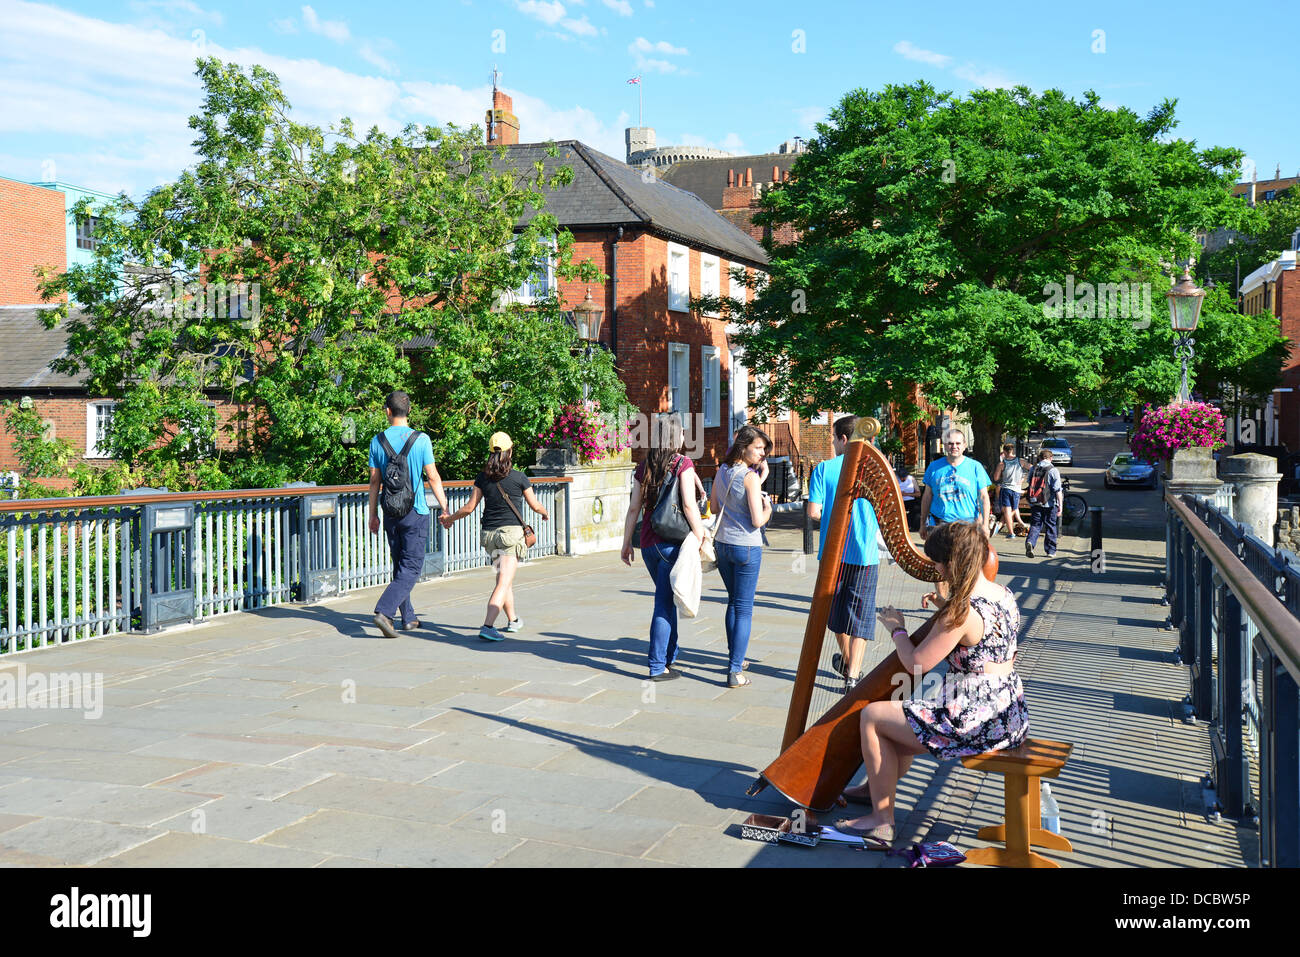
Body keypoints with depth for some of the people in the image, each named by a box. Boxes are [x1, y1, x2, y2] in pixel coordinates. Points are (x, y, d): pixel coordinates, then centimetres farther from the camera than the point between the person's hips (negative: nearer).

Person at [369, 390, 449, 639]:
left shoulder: (378, 441, 1)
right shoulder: (421, 439, -7)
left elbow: (374, 480, 4)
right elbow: (433, 477, -6)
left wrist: (373, 514, 12)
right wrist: (445, 508, 3)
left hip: (391, 513, 4)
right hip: (416, 513, -4)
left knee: (400, 565, 15)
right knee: (411, 567, -2)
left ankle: (408, 618, 20)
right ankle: (384, 611, -18)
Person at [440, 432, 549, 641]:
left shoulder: (483, 477, 2)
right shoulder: (519, 477, -6)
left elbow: (469, 507, 3)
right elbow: (535, 505, 5)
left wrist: (450, 518, 20)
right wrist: (545, 513, 27)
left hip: (489, 534, 5)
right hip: (511, 532, -5)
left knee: (505, 579, 23)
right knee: (503, 584, -9)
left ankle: (512, 620, 36)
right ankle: (487, 627, -23)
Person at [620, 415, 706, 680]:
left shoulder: (644, 467, 8)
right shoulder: (683, 464, -8)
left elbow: (634, 508, 9)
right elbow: (689, 505, -16)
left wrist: (626, 544, 15)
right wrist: (700, 538, -9)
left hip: (648, 543, 5)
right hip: (672, 542, -5)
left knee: (666, 598, 19)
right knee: (664, 602, -1)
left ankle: (670, 656, 28)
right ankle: (657, 666, 2)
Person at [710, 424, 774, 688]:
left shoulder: (722, 471, 5)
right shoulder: (750, 477, -17)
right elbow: (757, 521, -20)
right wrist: (767, 508, 0)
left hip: (722, 543, 7)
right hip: (746, 546, -7)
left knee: (734, 602, 23)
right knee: (744, 609, 0)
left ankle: (735, 658, 33)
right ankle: (735, 671, -2)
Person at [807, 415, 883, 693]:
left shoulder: (824, 468, -5)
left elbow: (813, 512, -9)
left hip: (833, 553, 1)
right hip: (865, 554, -1)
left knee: (837, 607, 20)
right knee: (860, 614, 5)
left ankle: (847, 662, 36)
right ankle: (853, 674, -2)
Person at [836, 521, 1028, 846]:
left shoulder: (963, 611, -23)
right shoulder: (1004, 595, 4)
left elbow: (915, 663, -16)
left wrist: (897, 628, 1)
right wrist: (946, 609, 15)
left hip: (976, 721, -10)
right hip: (1010, 714, 10)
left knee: (872, 716, 1)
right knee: (908, 713, 30)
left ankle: (882, 819, 7)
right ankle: (879, 787, 43)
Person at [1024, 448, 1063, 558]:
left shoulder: (1032, 469, 5)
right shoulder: (1053, 470, -7)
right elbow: (1057, 490, -11)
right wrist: (1060, 506, -8)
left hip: (1034, 503, 3)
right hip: (1049, 504, -3)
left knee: (1035, 525, 6)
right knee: (1050, 527, 9)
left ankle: (1030, 542, -21)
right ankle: (1051, 551, 16)